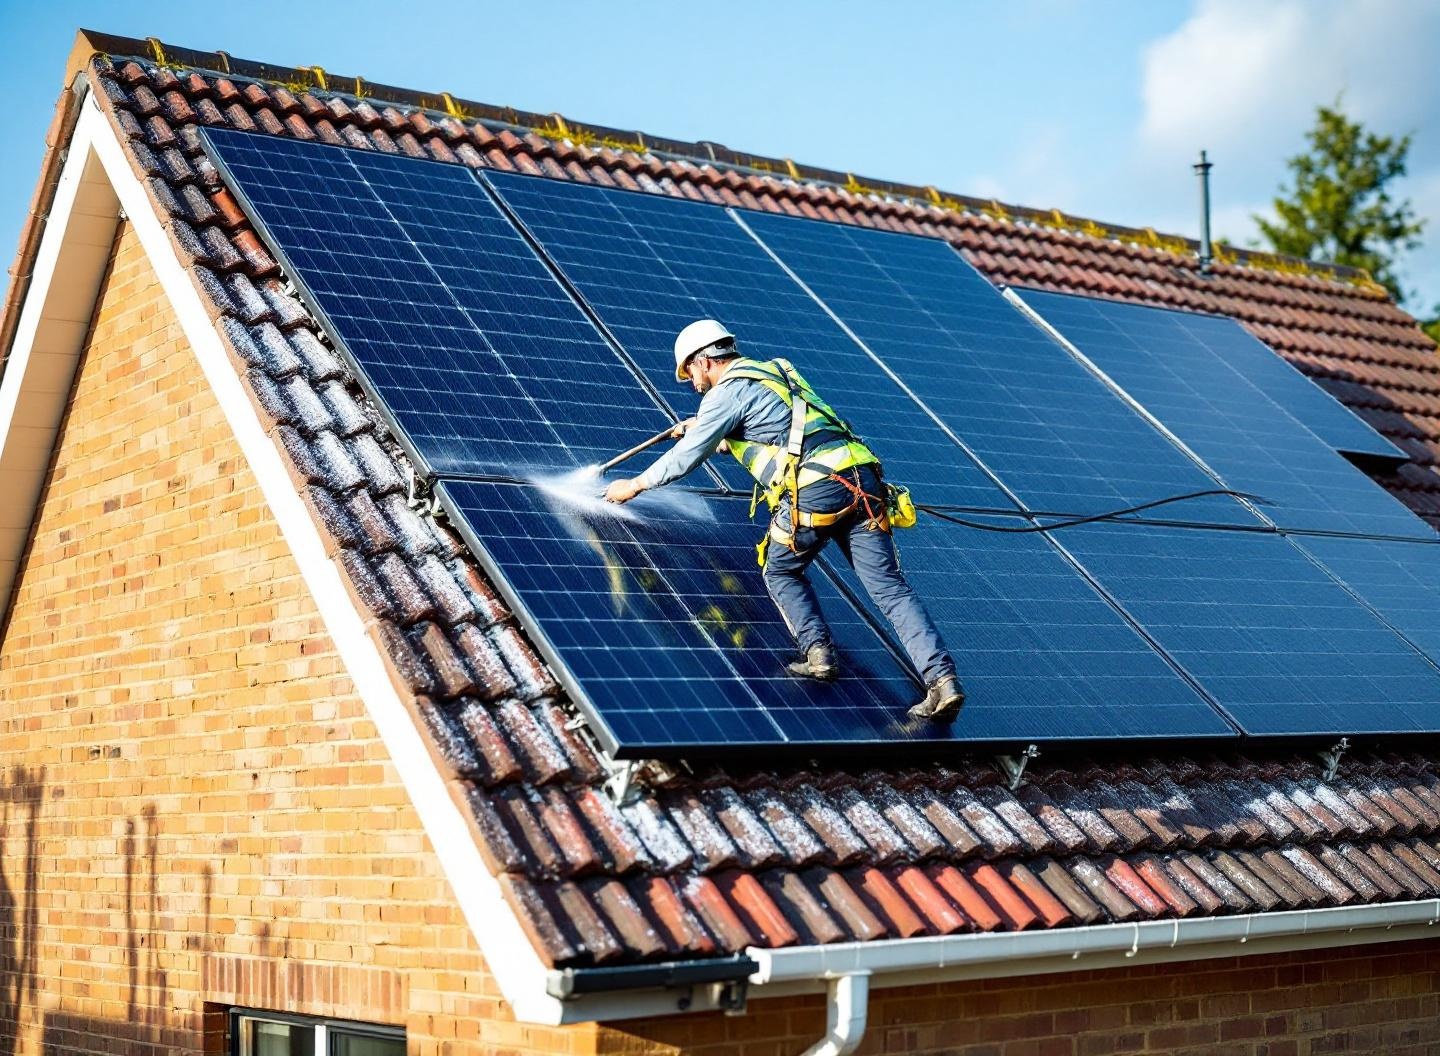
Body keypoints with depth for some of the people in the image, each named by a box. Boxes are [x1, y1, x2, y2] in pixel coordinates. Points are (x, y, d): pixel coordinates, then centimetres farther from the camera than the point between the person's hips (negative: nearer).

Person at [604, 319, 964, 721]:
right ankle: (942, 679, -13)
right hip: (861, 482, 7)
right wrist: (701, 429, 57)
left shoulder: (727, 391, 5)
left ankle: (818, 653, 4)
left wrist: (635, 485, 23)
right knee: (890, 588, -1)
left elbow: (687, 457, 8)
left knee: (782, 572, 20)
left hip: (814, 491, -6)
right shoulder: (775, 372, 29)